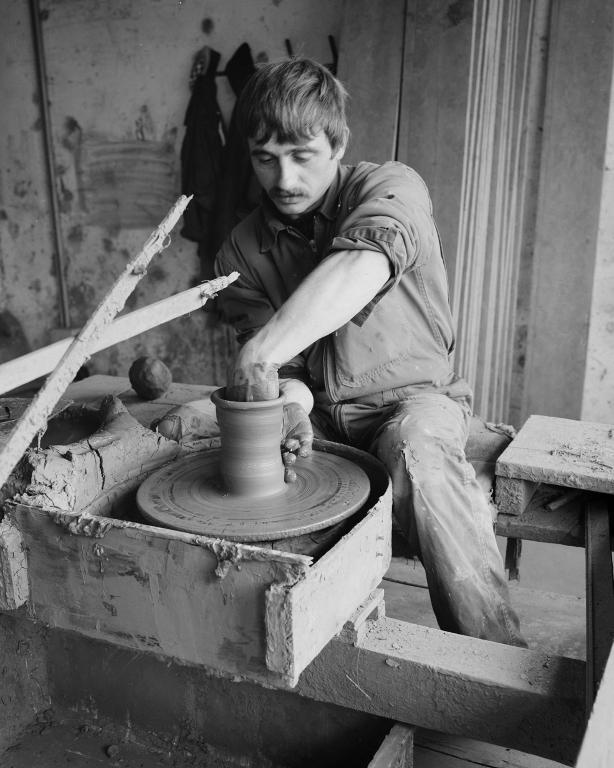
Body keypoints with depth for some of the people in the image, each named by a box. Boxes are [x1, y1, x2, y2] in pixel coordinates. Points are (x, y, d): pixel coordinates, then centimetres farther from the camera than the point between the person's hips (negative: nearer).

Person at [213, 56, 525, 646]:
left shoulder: (391, 188, -12)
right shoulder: (242, 251, 2)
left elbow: (363, 266, -36)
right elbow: (273, 357, -2)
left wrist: (260, 354, -46)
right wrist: (291, 403, -26)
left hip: (410, 395, -4)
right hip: (317, 407, 4)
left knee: (417, 454, -38)